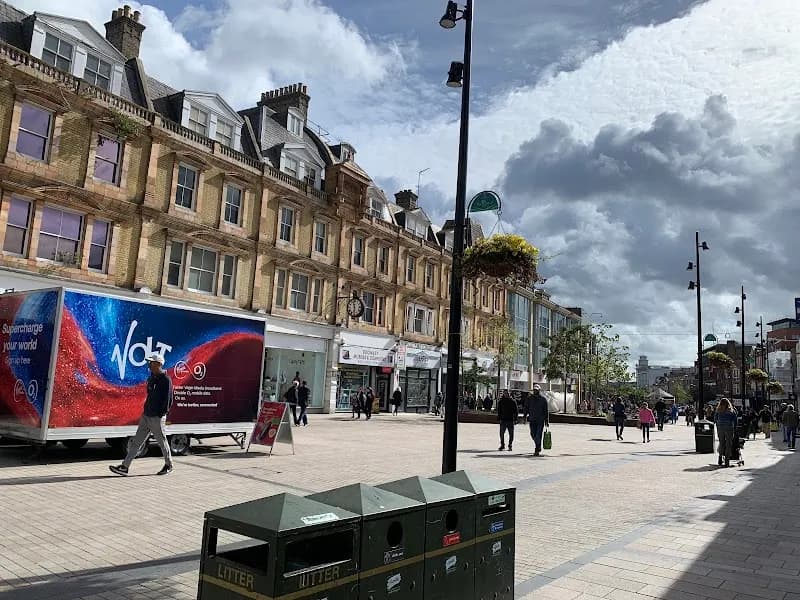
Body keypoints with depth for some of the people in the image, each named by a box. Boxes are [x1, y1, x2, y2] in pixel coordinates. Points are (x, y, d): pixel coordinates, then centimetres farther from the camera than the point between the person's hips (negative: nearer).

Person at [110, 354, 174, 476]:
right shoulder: (151, 378, 12)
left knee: (162, 442, 5)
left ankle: (168, 465, 21)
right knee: (136, 441, 6)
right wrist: (146, 410, 17)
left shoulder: (165, 380, -14)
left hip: (157, 417, -8)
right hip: (146, 416, 8)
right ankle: (124, 467, 8)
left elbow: (168, 399, -16)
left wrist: (161, 414, -18)